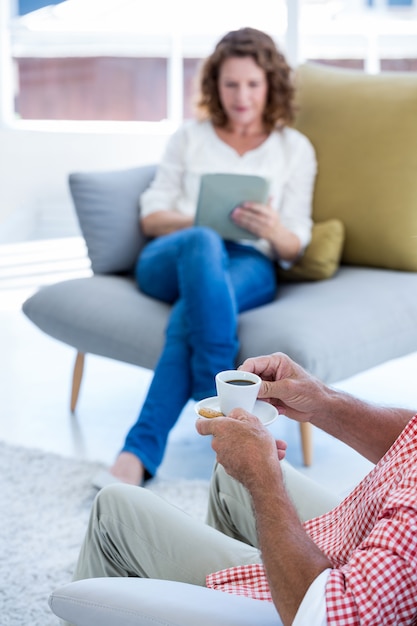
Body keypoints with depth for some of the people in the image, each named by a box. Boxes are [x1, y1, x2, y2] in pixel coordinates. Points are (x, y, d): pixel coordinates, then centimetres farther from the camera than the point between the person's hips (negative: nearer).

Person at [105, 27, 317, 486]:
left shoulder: (295, 148, 18)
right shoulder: (190, 137, 20)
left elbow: (295, 245, 10)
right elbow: (151, 217, 12)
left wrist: (273, 230, -16)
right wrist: (204, 220, -10)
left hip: (249, 264, 0)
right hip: (170, 258, 1)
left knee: (190, 314, -39)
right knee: (202, 244, -40)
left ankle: (140, 450, -44)